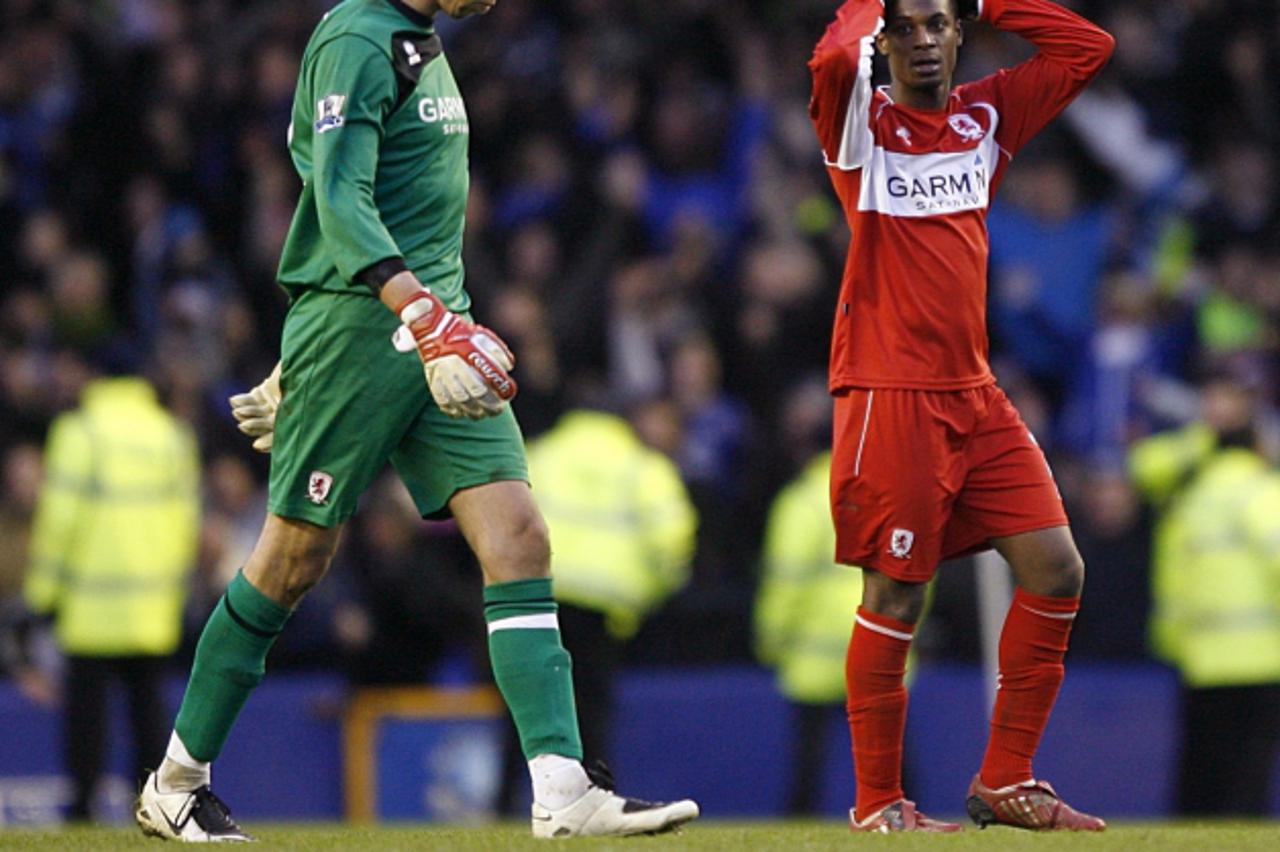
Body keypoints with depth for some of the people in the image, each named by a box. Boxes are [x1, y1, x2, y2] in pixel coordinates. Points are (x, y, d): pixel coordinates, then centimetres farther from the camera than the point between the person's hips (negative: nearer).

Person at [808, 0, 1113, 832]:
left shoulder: (989, 114, 13)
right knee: (894, 600, -4)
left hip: (976, 394, 6)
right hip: (889, 394, -6)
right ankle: (878, 803, 6)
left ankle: (1005, 781, 10)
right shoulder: (862, 118, -2)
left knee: (1056, 572, 0)